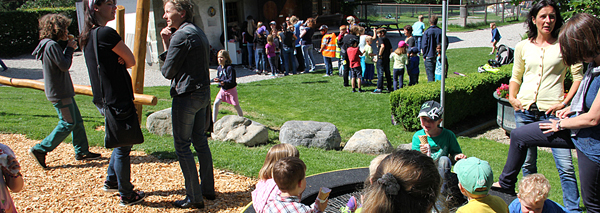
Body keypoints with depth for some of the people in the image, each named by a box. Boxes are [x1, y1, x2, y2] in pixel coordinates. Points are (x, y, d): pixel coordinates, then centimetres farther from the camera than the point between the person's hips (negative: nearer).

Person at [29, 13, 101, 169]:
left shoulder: (49, 45, 14)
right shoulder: (51, 45, -18)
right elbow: (64, 65, -20)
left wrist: (69, 48, 7)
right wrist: (70, 48, -8)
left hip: (64, 92, 10)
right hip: (59, 93, -10)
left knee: (77, 121, 13)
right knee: (67, 124, -5)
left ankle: (82, 151, 20)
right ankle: (40, 150, 2)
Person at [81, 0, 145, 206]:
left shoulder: (87, 36, 10)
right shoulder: (106, 33, -20)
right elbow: (132, 61, -11)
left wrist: (118, 61, -6)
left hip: (104, 100, 9)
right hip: (118, 101, -9)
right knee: (123, 148, 2)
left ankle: (111, 181, 38)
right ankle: (127, 196, 14)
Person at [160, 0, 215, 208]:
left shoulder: (180, 36, -17)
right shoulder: (199, 33, 13)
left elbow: (168, 72, -12)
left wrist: (167, 46, 7)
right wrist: (167, 44, 5)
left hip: (186, 96, -9)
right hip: (204, 93, 9)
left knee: (182, 146, 0)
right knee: (200, 141, 17)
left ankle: (194, 197, 5)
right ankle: (208, 189, 25)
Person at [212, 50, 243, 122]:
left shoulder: (230, 68, -21)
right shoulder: (219, 68, 1)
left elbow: (231, 80, -24)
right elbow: (218, 78, 9)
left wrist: (220, 80, -26)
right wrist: (217, 80, -16)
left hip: (231, 89, -6)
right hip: (223, 89, 6)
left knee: (236, 106, 6)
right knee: (216, 104, -4)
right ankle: (214, 121, 5)